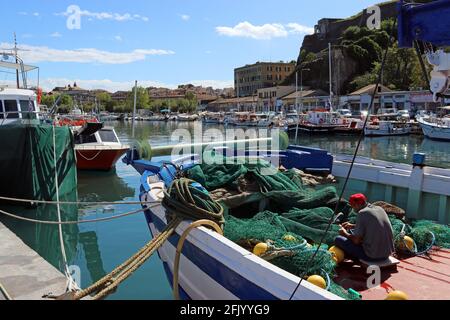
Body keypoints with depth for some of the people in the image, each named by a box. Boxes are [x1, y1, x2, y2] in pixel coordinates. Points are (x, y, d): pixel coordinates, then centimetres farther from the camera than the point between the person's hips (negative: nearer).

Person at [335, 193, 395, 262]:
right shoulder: (380, 209, 6)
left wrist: (345, 234, 4)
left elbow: (356, 241, -15)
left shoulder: (362, 213, -16)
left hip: (372, 256, -8)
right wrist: (352, 226, 24)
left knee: (338, 239, 2)